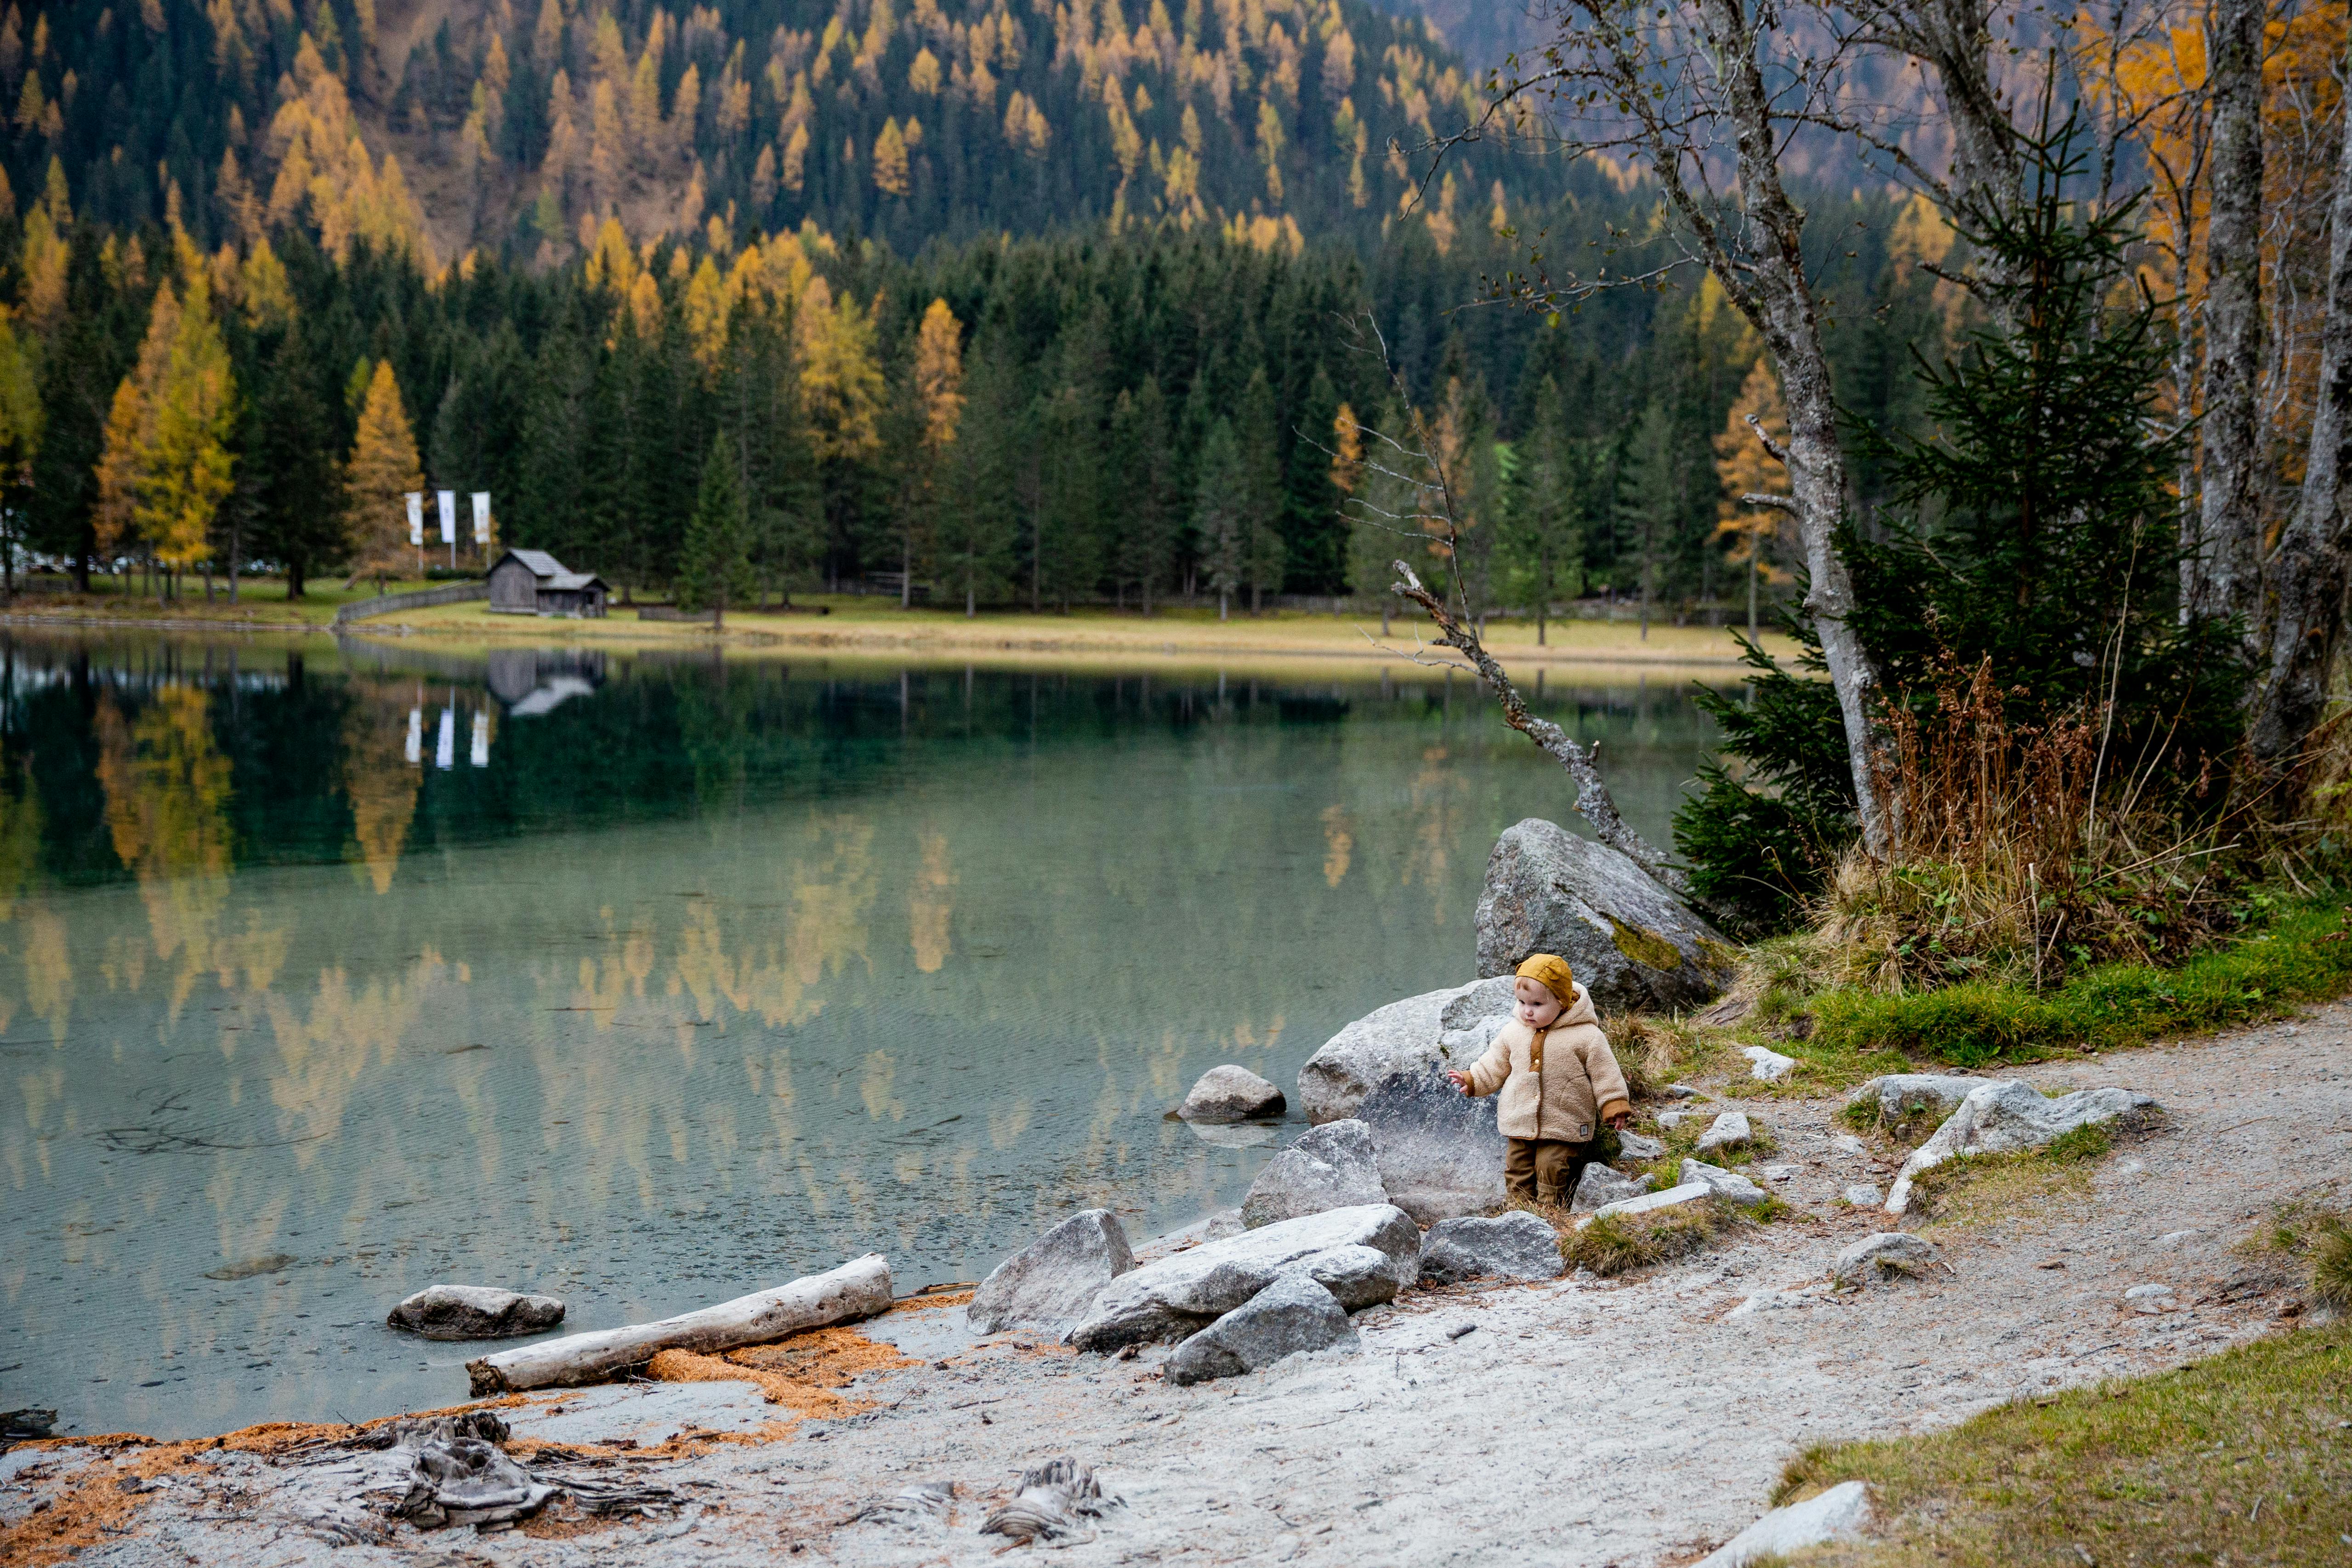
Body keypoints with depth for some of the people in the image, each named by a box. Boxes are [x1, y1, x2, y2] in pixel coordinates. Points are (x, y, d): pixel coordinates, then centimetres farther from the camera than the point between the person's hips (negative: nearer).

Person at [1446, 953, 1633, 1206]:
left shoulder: (1586, 1036, -9)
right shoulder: (1513, 1033, 5)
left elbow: (1604, 1073, -3)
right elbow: (1495, 1065, 18)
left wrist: (1614, 1106, -7)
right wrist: (1472, 1081, 8)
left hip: (1564, 1127, -5)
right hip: (1520, 1125, 5)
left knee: (1553, 1175, -8)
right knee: (1517, 1173, 6)